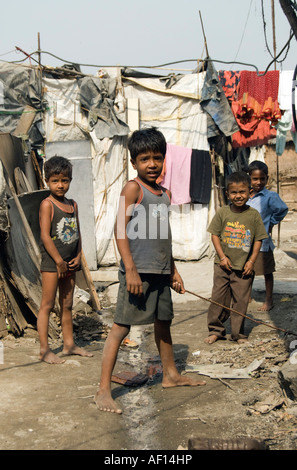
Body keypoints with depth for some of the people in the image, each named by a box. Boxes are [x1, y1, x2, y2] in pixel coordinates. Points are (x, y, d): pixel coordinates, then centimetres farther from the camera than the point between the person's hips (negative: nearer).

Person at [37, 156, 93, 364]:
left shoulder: (73, 204, 11)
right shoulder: (47, 204, -9)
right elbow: (45, 236, -15)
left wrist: (78, 256, -1)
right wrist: (59, 261, -15)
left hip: (69, 262, 7)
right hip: (51, 262, -7)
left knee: (67, 305, 14)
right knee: (47, 305, -2)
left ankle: (69, 344, 24)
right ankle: (44, 350, 3)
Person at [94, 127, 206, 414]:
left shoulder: (165, 193, 16)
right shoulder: (133, 188, -8)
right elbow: (120, 229, -15)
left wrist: (172, 270, 23)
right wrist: (130, 270, -21)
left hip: (160, 272, 8)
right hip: (138, 271, -8)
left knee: (163, 322, 20)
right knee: (121, 326, -6)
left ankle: (170, 374, 37)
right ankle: (103, 390, -2)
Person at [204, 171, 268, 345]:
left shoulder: (254, 215, -3)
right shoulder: (223, 213, -2)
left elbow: (258, 239, 1)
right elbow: (215, 235, 0)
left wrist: (251, 261, -5)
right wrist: (222, 256, -7)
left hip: (244, 267, -1)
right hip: (223, 265, 1)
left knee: (241, 300, 6)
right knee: (218, 297, 6)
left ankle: (238, 333, 20)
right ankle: (216, 330, 21)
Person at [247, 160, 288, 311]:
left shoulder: (270, 196, -13)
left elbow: (282, 209, -18)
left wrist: (271, 223, -8)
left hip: (262, 242, -5)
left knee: (267, 271, 8)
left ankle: (269, 300, 20)